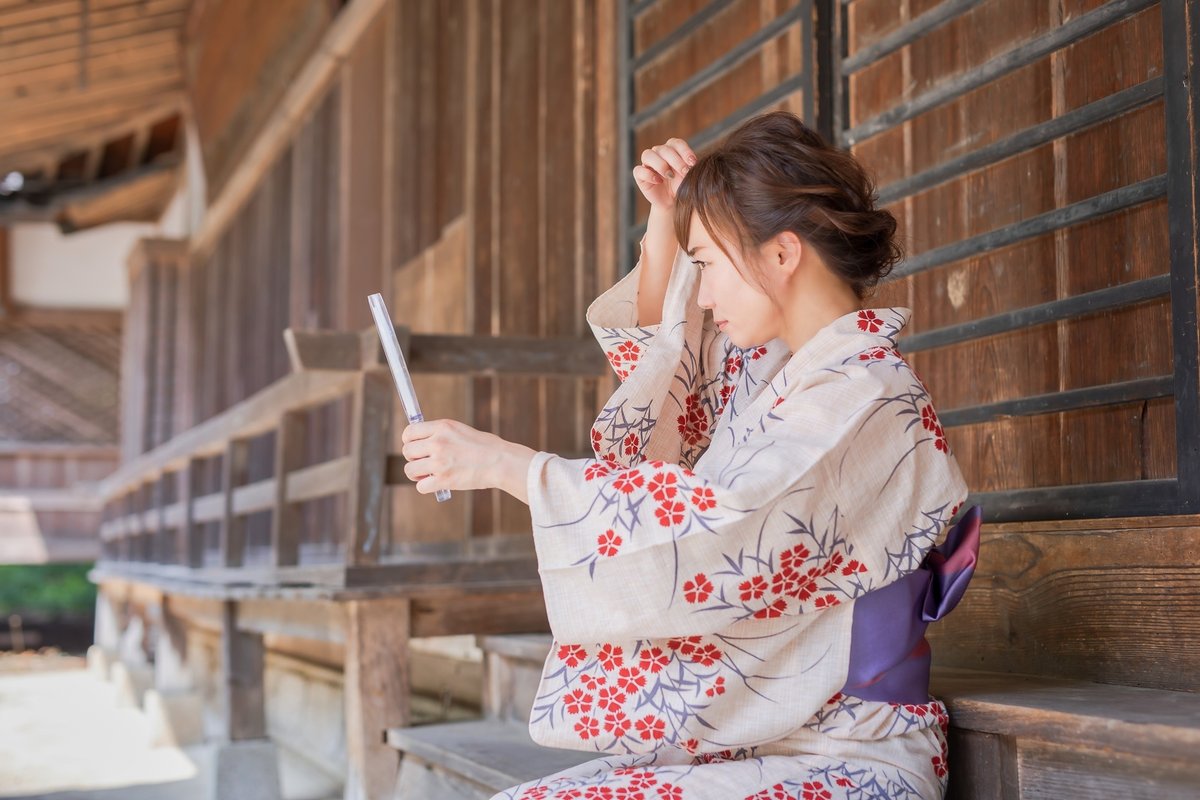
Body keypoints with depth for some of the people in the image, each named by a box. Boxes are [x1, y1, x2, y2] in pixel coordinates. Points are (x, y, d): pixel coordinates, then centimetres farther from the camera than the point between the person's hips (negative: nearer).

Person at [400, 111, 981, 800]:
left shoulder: (867, 396, -15)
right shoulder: (775, 364, 11)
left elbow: (712, 529, -26)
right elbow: (655, 347, 31)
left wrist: (504, 464, -21)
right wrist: (665, 224, 14)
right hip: (746, 744, 8)